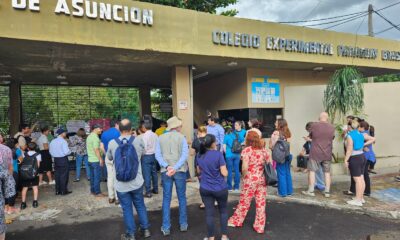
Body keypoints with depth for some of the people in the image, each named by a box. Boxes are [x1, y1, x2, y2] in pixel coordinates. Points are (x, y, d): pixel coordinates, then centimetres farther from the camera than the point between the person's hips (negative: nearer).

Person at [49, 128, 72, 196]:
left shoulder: (52, 142, 6)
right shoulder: (63, 141, -15)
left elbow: (51, 152, 11)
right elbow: (66, 152, -21)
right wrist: (70, 151, -1)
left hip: (56, 160, 7)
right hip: (63, 160, -6)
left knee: (57, 175, 13)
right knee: (64, 176, 2)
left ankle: (57, 191, 20)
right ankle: (63, 191, 8)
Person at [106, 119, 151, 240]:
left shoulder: (112, 143, -11)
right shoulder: (138, 141, -10)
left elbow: (109, 158, 9)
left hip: (121, 184, -1)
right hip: (137, 182, 1)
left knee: (127, 209, 11)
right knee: (140, 206, 18)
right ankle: (146, 229, 31)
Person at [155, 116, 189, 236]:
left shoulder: (160, 138, 5)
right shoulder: (181, 137, -2)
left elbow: (157, 155, -3)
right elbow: (185, 155, -12)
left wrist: (167, 166, -12)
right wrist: (175, 168, -16)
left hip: (165, 171, 2)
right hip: (180, 170, -1)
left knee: (166, 199, 8)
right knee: (182, 198, 12)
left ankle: (166, 227, 11)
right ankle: (183, 224, 21)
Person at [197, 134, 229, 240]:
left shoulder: (200, 156, 1)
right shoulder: (218, 154, -16)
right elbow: (224, 173, -15)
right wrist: (224, 167, 4)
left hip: (205, 189, 3)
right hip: (220, 188, -3)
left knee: (209, 213, 11)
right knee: (223, 211, 17)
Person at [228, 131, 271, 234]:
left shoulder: (247, 150, -10)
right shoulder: (264, 150, 4)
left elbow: (245, 168, -17)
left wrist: (244, 177, -1)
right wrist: (263, 173, 13)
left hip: (250, 180, -4)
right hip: (262, 179, 4)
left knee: (244, 202, 10)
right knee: (261, 203, 10)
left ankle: (236, 221, 28)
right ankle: (260, 226, 20)